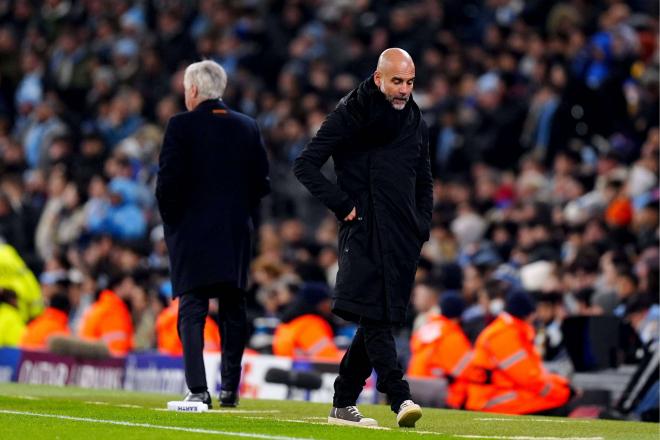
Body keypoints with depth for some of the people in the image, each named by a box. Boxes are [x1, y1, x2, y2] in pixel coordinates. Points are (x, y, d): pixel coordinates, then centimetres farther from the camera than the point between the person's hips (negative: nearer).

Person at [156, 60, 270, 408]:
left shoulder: (181, 126, -7)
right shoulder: (247, 127, 7)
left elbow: (168, 182, -10)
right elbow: (261, 181, 7)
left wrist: (171, 222, 3)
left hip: (192, 232, -4)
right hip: (237, 234, 4)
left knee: (192, 311, -4)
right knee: (233, 311, 11)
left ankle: (198, 389, -13)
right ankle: (230, 389, 13)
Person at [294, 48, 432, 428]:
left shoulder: (415, 121, 15)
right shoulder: (350, 115, -3)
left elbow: (424, 182, 26)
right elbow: (306, 165, -5)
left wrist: (422, 226, 12)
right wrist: (343, 205, -10)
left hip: (403, 239, 6)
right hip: (365, 234, -6)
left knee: (379, 321, 5)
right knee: (376, 319, -14)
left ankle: (344, 403, 12)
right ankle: (400, 398, -23)